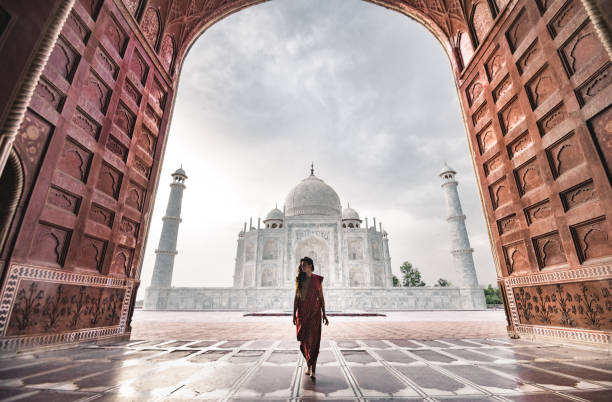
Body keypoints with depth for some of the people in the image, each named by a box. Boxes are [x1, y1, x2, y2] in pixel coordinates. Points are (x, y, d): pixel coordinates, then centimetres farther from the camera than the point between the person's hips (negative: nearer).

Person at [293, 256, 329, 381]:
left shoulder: (317, 279, 1)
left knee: (314, 340, -7)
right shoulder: (299, 279, 5)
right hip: (302, 313, 2)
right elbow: (296, 298, 6)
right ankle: (309, 366, 26)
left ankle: (312, 370, -2)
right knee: (304, 341, 7)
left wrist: (324, 314, 0)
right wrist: (294, 314, 1)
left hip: (315, 313, -2)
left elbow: (321, 298, 3)